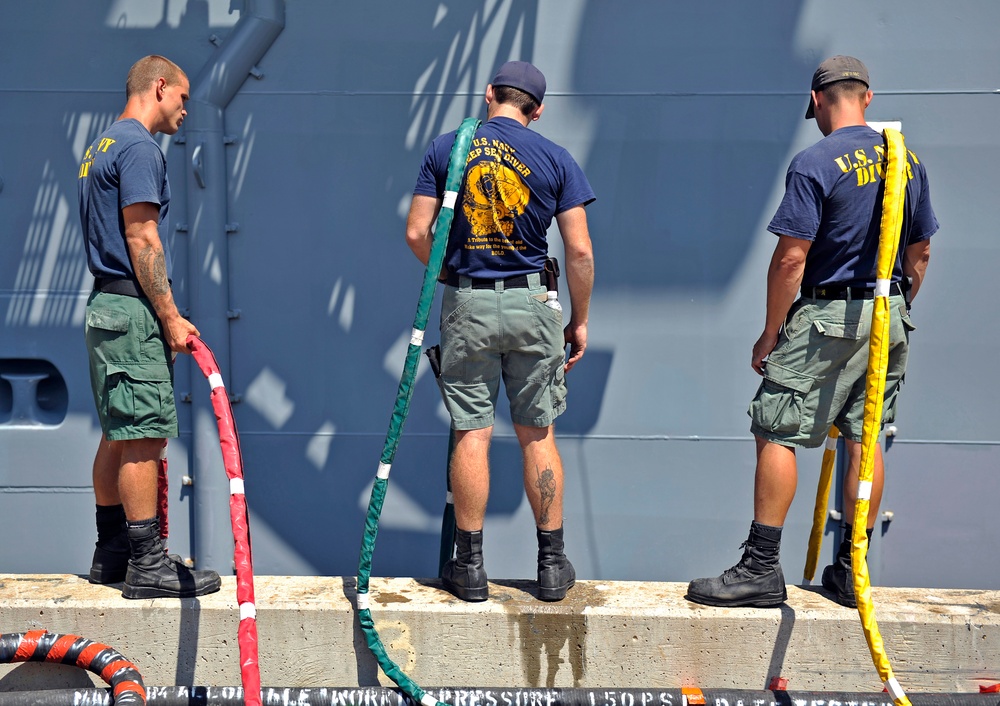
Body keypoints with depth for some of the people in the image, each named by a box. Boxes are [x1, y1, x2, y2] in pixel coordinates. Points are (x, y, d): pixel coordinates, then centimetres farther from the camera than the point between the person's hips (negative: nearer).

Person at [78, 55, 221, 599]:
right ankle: (147, 565, -2)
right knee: (142, 438, -7)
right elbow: (141, 239, -18)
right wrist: (171, 318, -16)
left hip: (107, 307, 10)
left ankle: (111, 554, 22)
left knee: (118, 436, 14)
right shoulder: (139, 147, -11)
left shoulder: (102, 145, 21)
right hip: (134, 309, -10)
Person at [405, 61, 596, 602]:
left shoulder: (444, 149, 2)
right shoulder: (556, 159, 1)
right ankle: (552, 564, 17)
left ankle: (469, 567, 12)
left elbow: (416, 233, -1)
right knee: (537, 433, 9)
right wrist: (580, 319, 8)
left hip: (466, 305, 0)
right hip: (531, 304, 0)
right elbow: (579, 250, -2)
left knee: (471, 432, 5)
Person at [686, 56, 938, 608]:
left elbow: (791, 258, -15)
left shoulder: (814, 163, -12)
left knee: (776, 434, -2)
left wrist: (770, 332, -7)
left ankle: (761, 568, -1)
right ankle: (851, 571, 19)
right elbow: (920, 254, 15)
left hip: (829, 317, -7)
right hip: (890, 319, 7)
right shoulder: (907, 160, 9)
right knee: (864, 439, 11)